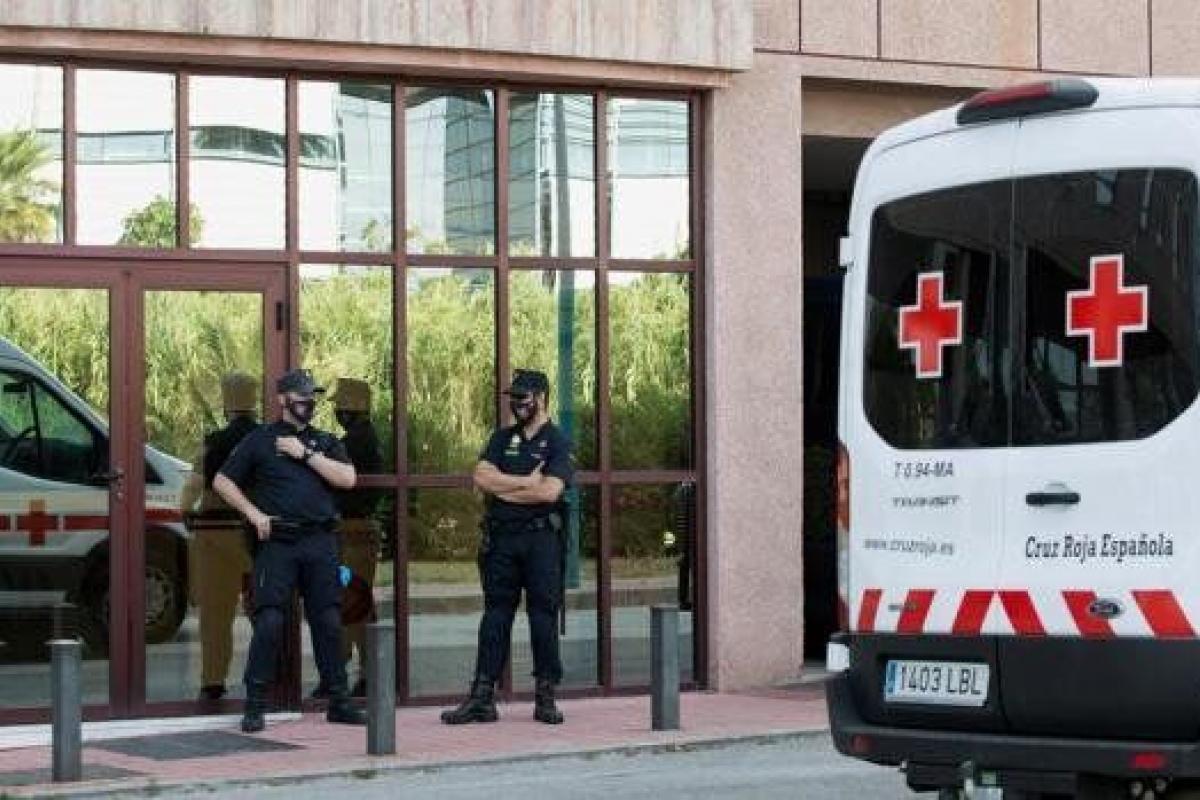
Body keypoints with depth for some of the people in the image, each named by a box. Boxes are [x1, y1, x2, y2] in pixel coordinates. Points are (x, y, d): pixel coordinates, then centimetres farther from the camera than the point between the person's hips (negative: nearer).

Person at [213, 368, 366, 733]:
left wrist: (306, 453, -5)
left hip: (320, 542, 3)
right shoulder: (261, 440, 7)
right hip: (277, 543, -3)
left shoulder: (326, 442, 16)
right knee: (269, 622, -9)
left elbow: (347, 479, -1)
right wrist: (253, 513, -3)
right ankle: (255, 706, -3)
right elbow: (222, 481, 9)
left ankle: (339, 702, 13)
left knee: (328, 622, 4)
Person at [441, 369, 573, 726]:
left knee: (543, 615, -1)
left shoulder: (557, 442, 0)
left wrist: (504, 488, -5)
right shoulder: (502, 438, 15)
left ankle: (545, 698, 7)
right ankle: (482, 699, 3)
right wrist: (526, 482, -8)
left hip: (541, 538, -4)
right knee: (495, 614, 4)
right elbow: (482, 477, 0)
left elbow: (550, 491, -14)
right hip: (501, 538, 4)